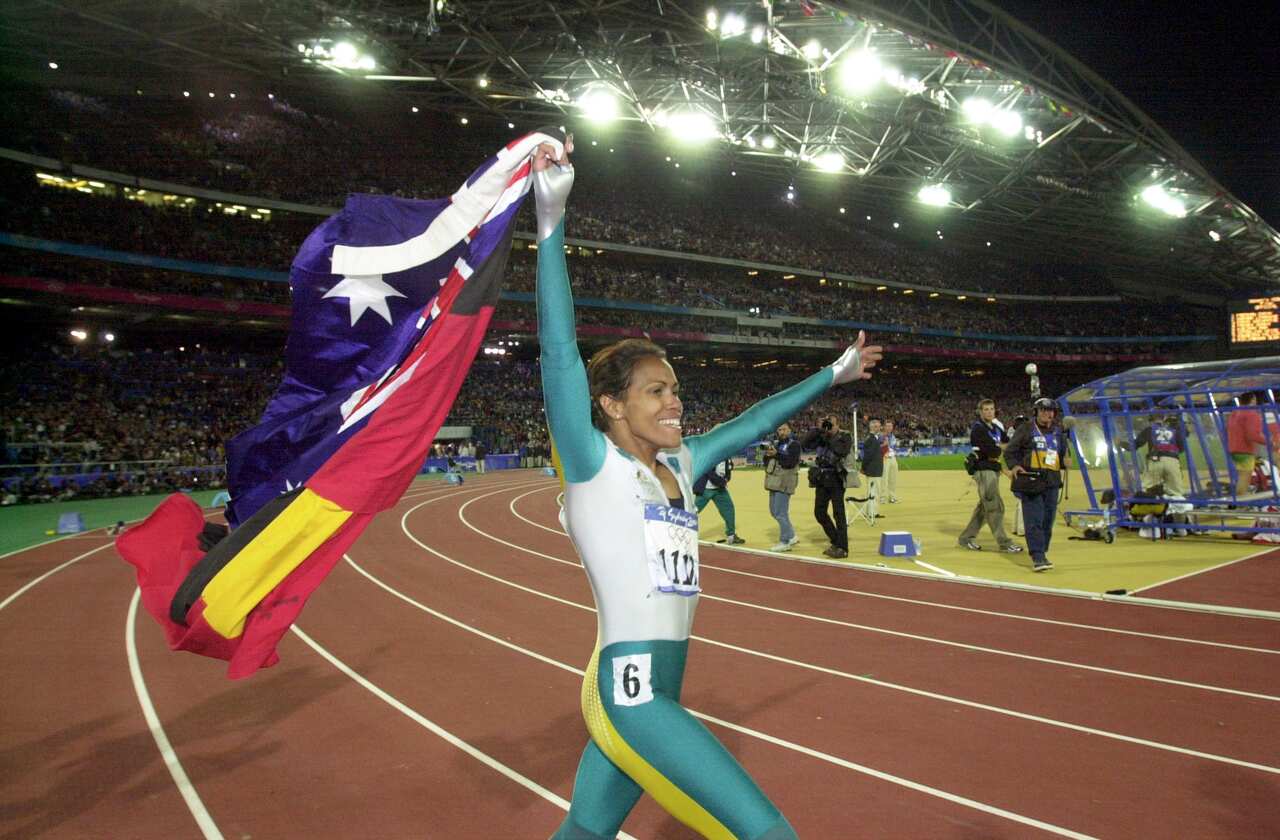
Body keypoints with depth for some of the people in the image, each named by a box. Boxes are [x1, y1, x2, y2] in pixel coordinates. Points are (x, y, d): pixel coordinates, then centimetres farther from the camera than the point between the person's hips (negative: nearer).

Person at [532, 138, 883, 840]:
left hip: (650, 695, 8)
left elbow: (753, 423, 21)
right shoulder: (594, 463, -9)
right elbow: (559, 349, -20)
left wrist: (832, 375, 29)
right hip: (628, 693, -7)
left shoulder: (680, 466, 10)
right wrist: (551, 223, -27)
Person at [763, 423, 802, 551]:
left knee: (780, 513, -8)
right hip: (774, 481, 8)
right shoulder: (775, 443, 14)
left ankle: (785, 542, 3)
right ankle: (791, 536, 27)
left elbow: (791, 462, -19)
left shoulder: (794, 444, -6)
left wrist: (776, 454, -25)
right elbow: (766, 463, 14)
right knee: (774, 512, 15)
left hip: (785, 482, -8)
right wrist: (767, 455, -7)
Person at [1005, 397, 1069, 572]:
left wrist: (1064, 461, 5)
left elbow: (1063, 454, 27)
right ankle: (1037, 557, -9)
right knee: (1034, 521, -9)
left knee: (1048, 520, 10)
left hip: (1051, 483, 6)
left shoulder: (1058, 433, 17)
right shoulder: (1025, 429, 1)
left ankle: (1042, 553, 24)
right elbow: (1010, 451, 0)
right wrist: (1013, 465, -15)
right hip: (1031, 481, -6)